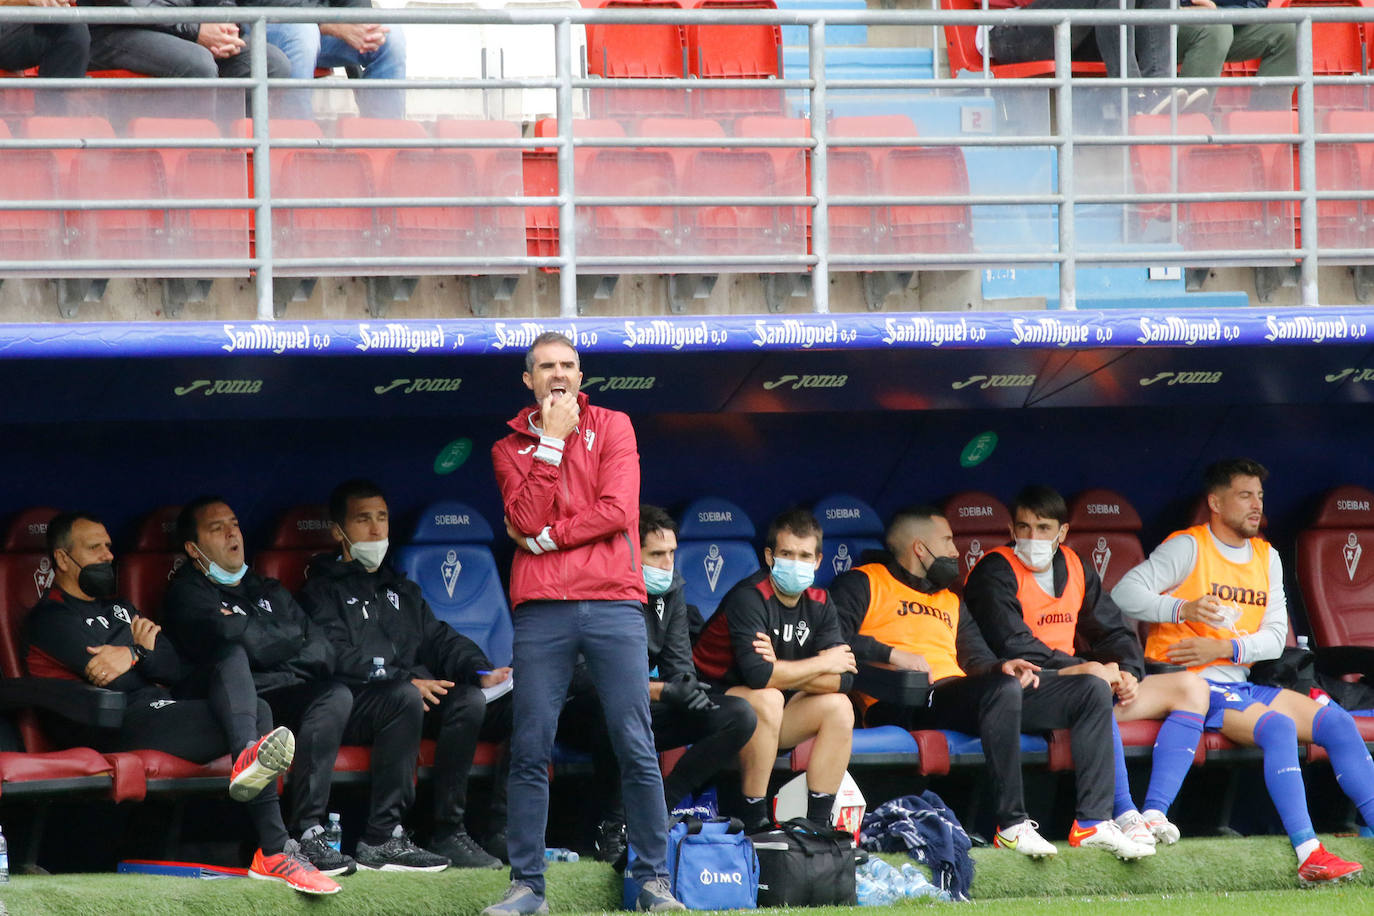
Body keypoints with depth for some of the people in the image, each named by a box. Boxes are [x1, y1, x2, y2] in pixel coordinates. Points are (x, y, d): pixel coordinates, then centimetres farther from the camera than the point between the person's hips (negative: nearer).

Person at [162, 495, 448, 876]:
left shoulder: (270, 591, 30)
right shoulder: (189, 594, 6)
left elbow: (323, 652, 15)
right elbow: (246, 644, -10)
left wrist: (274, 651, -5)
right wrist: (296, 644, 6)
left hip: (305, 698, 8)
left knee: (402, 695, -10)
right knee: (335, 695, -34)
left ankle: (382, 838, -16)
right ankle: (306, 837, -37)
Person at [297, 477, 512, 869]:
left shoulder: (402, 590, 31)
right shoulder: (322, 591, 9)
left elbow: (440, 638, 18)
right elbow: (337, 657, -8)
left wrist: (481, 671, -4)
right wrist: (406, 679, -19)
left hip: (417, 691, 6)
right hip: (354, 704, -6)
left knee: (471, 700, -23)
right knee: (405, 697, -37)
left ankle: (449, 832, -28)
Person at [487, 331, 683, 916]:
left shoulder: (613, 428, 11)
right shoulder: (510, 448, 13)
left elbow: (618, 511, -3)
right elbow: (528, 519, -4)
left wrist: (544, 538, -3)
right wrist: (551, 441, -4)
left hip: (613, 604, -1)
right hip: (541, 610, 1)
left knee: (636, 751, -4)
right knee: (529, 753, -3)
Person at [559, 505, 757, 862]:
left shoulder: (670, 590, 5)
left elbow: (679, 667, 5)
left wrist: (688, 691, -21)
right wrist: (663, 691, -32)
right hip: (583, 710, -7)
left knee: (740, 716, -9)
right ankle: (613, 827, -24)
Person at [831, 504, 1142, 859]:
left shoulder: (950, 600, 33)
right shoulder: (863, 584, 10)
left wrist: (1001, 668, 1)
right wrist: (891, 654, -17)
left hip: (962, 698, 8)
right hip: (904, 706, -8)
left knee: (1093, 690, -3)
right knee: (1003, 688, -38)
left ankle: (1093, 820, -11)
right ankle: (1012, 825, -36)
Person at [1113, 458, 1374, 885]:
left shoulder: (1266, 557, 16)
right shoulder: (1188, 547, -4)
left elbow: (1274, 637, 9)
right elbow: (1124, 593, -14)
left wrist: (1225, 647, -11)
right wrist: (1183, 609, -29)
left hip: (1241, 684, 7)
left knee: (1337, 722, -9)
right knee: (1278, 727, -31)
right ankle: (1308, 856, -40)